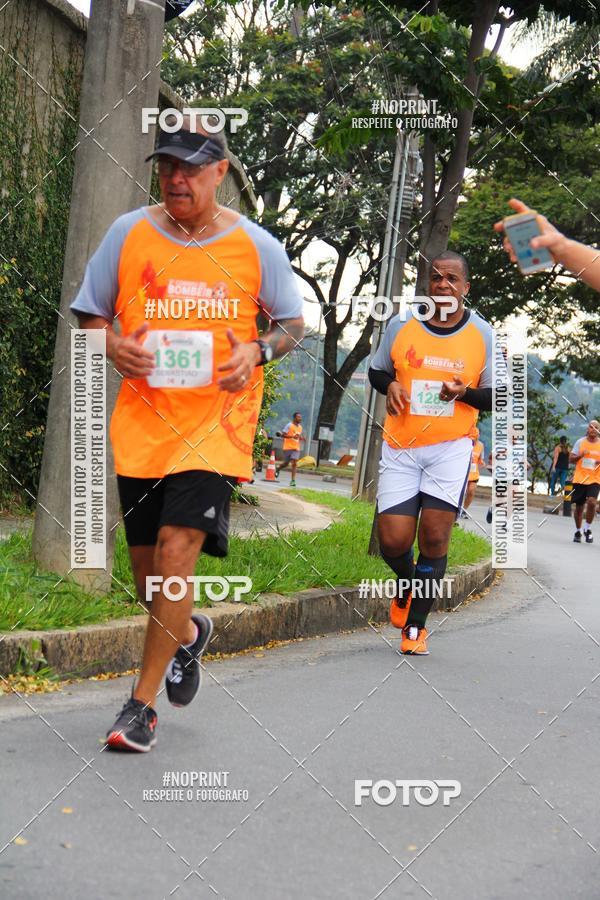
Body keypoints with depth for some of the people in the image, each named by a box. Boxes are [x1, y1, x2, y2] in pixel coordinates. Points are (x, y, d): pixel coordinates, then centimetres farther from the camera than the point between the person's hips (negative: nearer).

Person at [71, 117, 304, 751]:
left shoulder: (255, 246, 1)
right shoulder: (129, 233, 4)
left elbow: (293, 322, 11)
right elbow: (90, 311, 13)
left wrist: (258, 350, -10)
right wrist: (112, 344, -10)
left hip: (217, 420, -3)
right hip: (141, 420, 3)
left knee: (177, 549, -16)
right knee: (146, 564, 8)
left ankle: (141, 704, -5)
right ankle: (187, 633, 44)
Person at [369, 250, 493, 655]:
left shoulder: (483, 334, 2)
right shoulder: (401, 325, 4)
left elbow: (497, 396, 6)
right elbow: (376, 371, 17)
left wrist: (463, 392, -14)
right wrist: (389, 385, -5)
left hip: (451, 447, -1)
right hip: (400, 447, 1)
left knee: (434, 537, -9)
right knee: (392, 541, -5)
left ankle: (416, 625, 8)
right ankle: (407, 586, 31)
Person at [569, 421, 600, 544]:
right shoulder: (580, 442, 4)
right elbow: (571, 459, 5)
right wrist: (580, 455, -15)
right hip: (579, 478, 1)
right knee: (579, 506, 6)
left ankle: (587, 529, -2)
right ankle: (577, 531, 26)